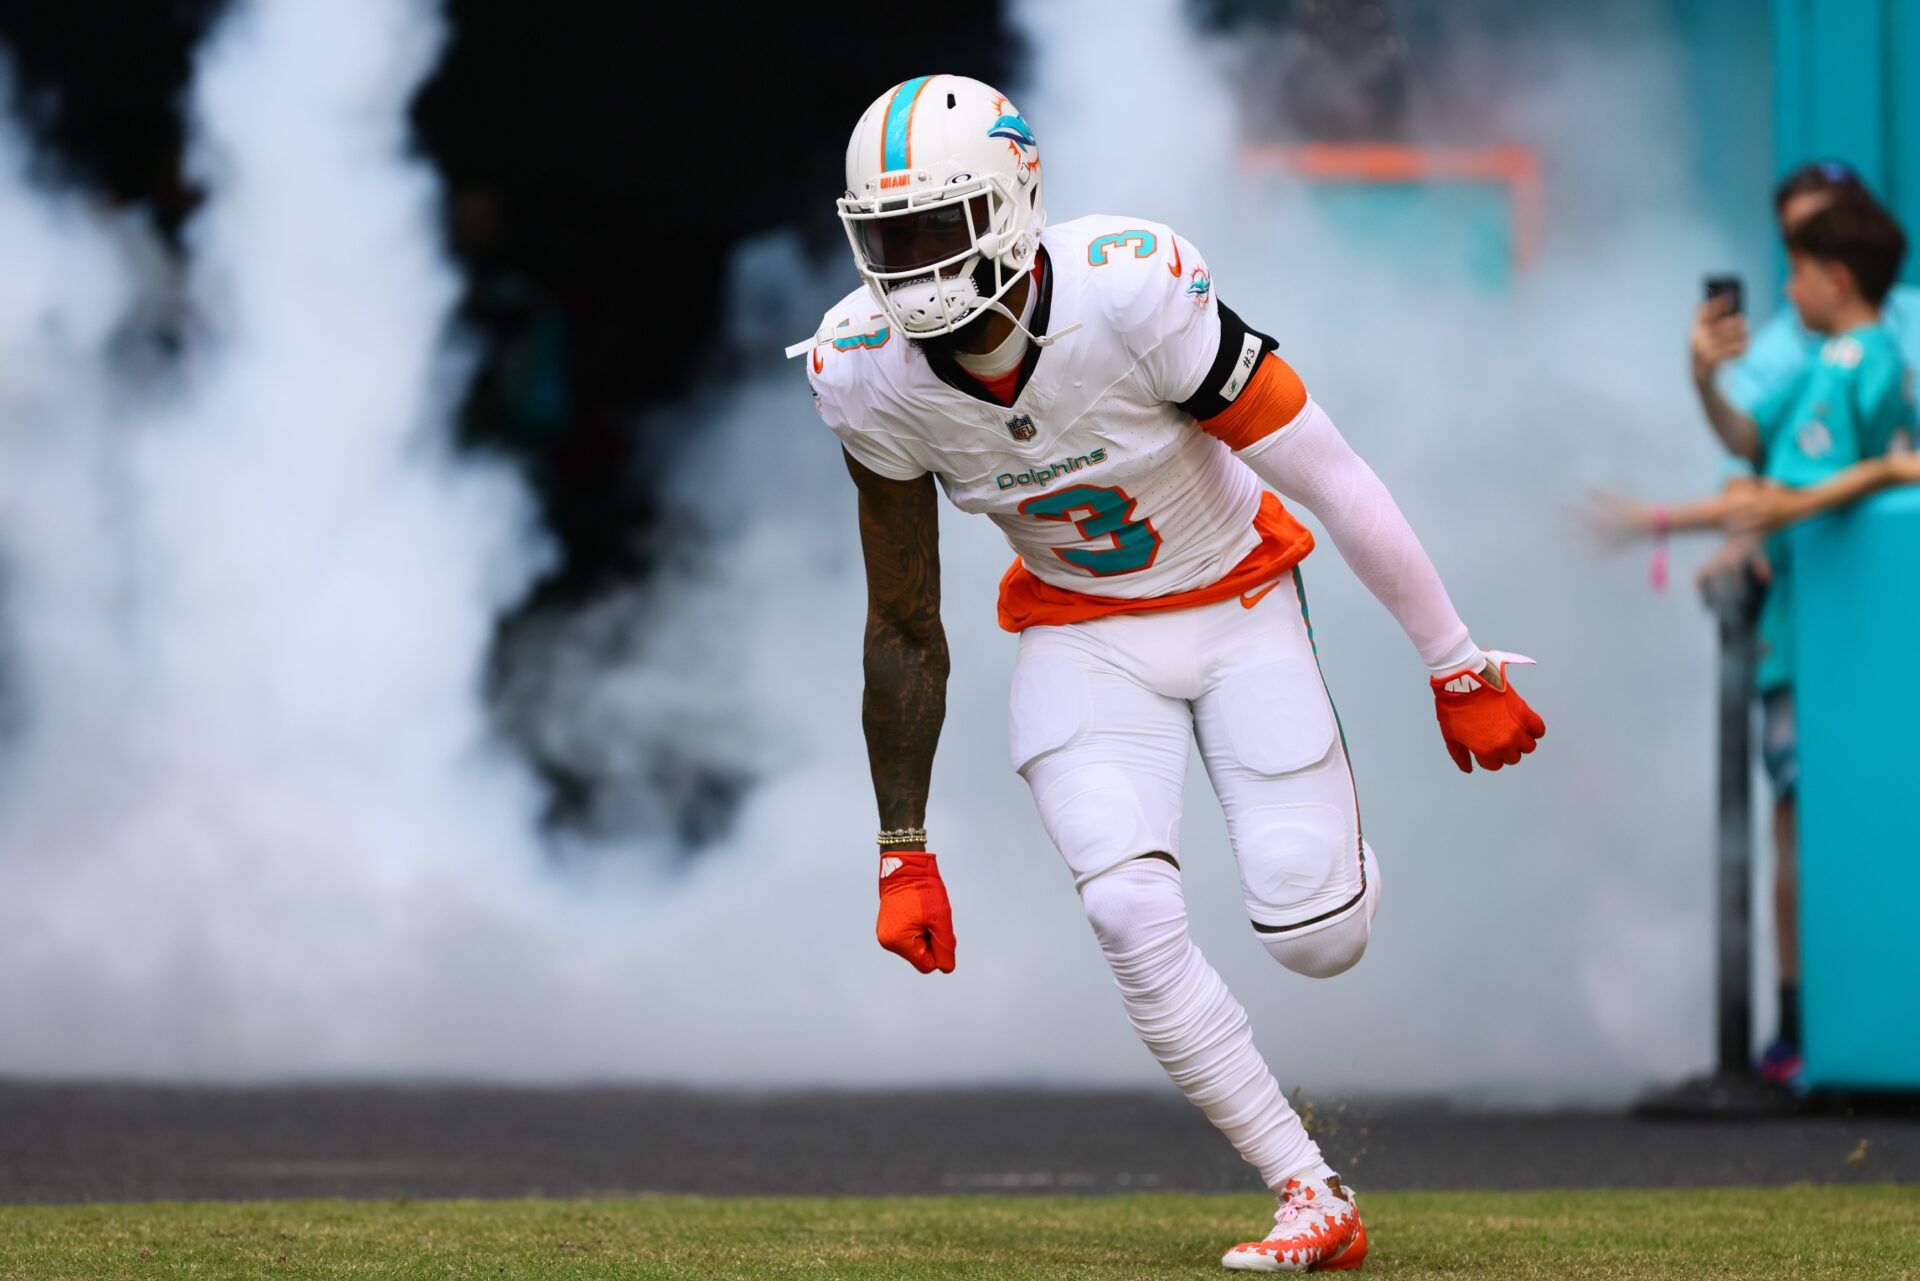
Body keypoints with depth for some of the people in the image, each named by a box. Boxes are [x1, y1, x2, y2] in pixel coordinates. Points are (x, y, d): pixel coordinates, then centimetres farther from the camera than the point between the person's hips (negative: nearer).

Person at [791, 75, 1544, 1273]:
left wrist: (1460, 671, -13)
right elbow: (905, 630, -6)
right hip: (1083, 628, 2)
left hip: (1235, 602, -2)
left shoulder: (1132, 297, -32)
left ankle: (1324, 848, 33)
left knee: (1318, 937, -7)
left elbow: (1338, 485, -21)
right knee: (1136, 920, -18)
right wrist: (903, 852, -4)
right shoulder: (872, 372, -19)